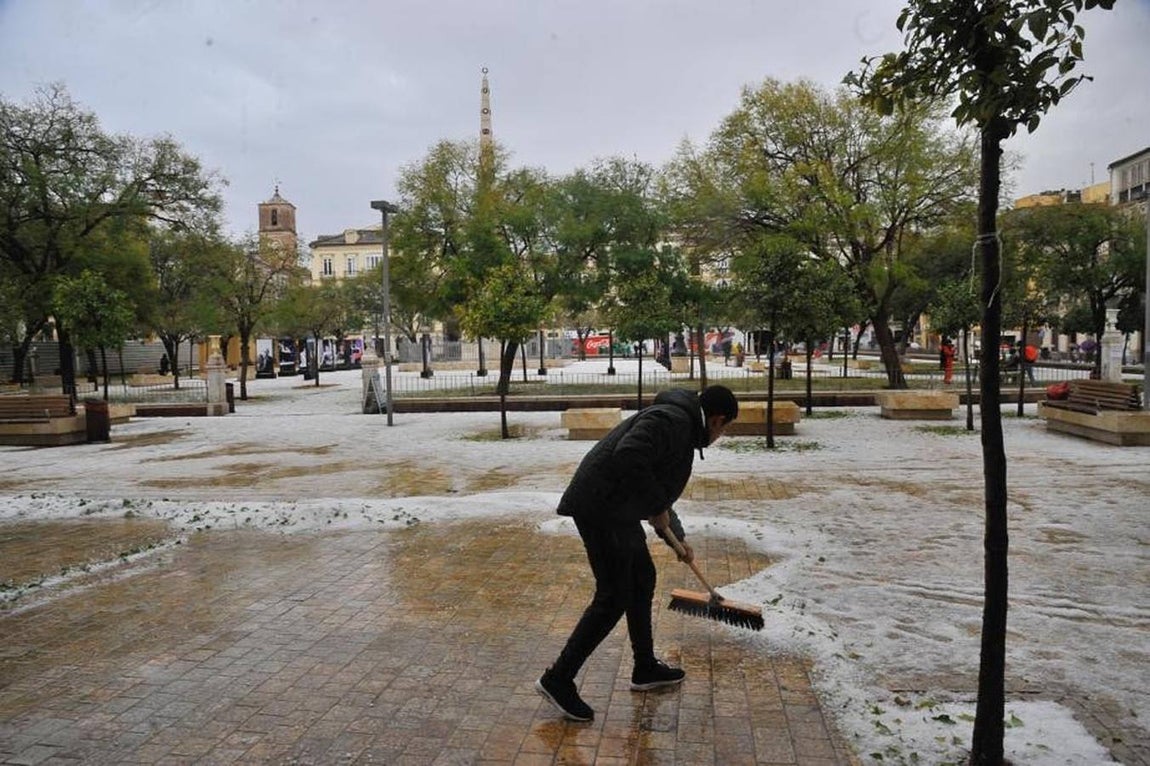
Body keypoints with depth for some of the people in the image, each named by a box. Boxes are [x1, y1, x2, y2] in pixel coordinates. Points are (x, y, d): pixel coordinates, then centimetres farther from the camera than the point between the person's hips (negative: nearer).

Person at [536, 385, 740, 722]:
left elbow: (658, 489, 33)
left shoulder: (684, 428, 20)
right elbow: (628, 457, -31)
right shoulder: (672, 419, -14)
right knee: (613, 598, -6)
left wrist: (678, 537, 41)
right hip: (600, 508, -11)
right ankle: (557, 679, 4)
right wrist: (658, 507, -20)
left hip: (616, 510, 11)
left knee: (643, 580, 19)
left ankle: (645, 669, 33)